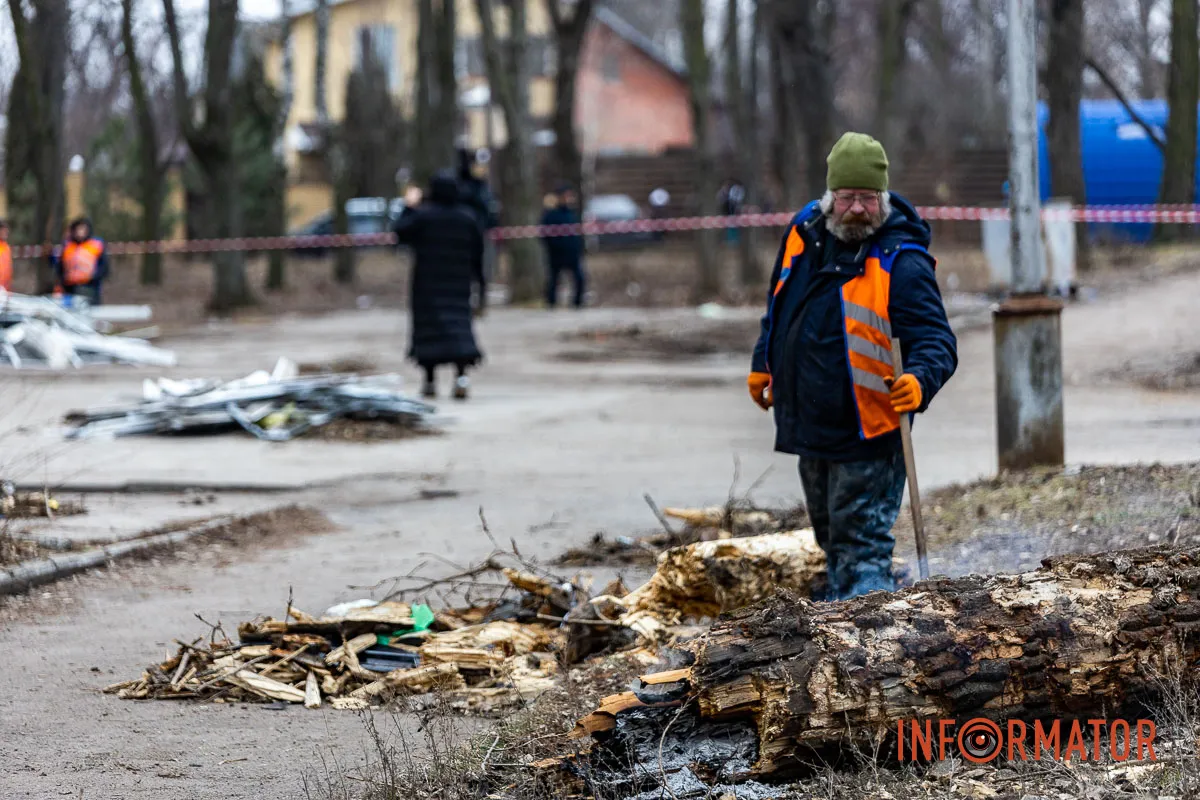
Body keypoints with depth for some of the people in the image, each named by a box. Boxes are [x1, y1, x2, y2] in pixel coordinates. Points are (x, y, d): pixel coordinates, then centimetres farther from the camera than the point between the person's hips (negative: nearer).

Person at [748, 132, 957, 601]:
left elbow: (937, 340, -22)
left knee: (862, 544, -9)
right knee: (831, 538, 23)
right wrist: (764, 362, 23)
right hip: (809, 423, 8)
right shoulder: (804, 232, 2)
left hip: (867, 434, -8)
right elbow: (780, 304, 20)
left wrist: (920, 379, -42)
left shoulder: (901, 263, -19)